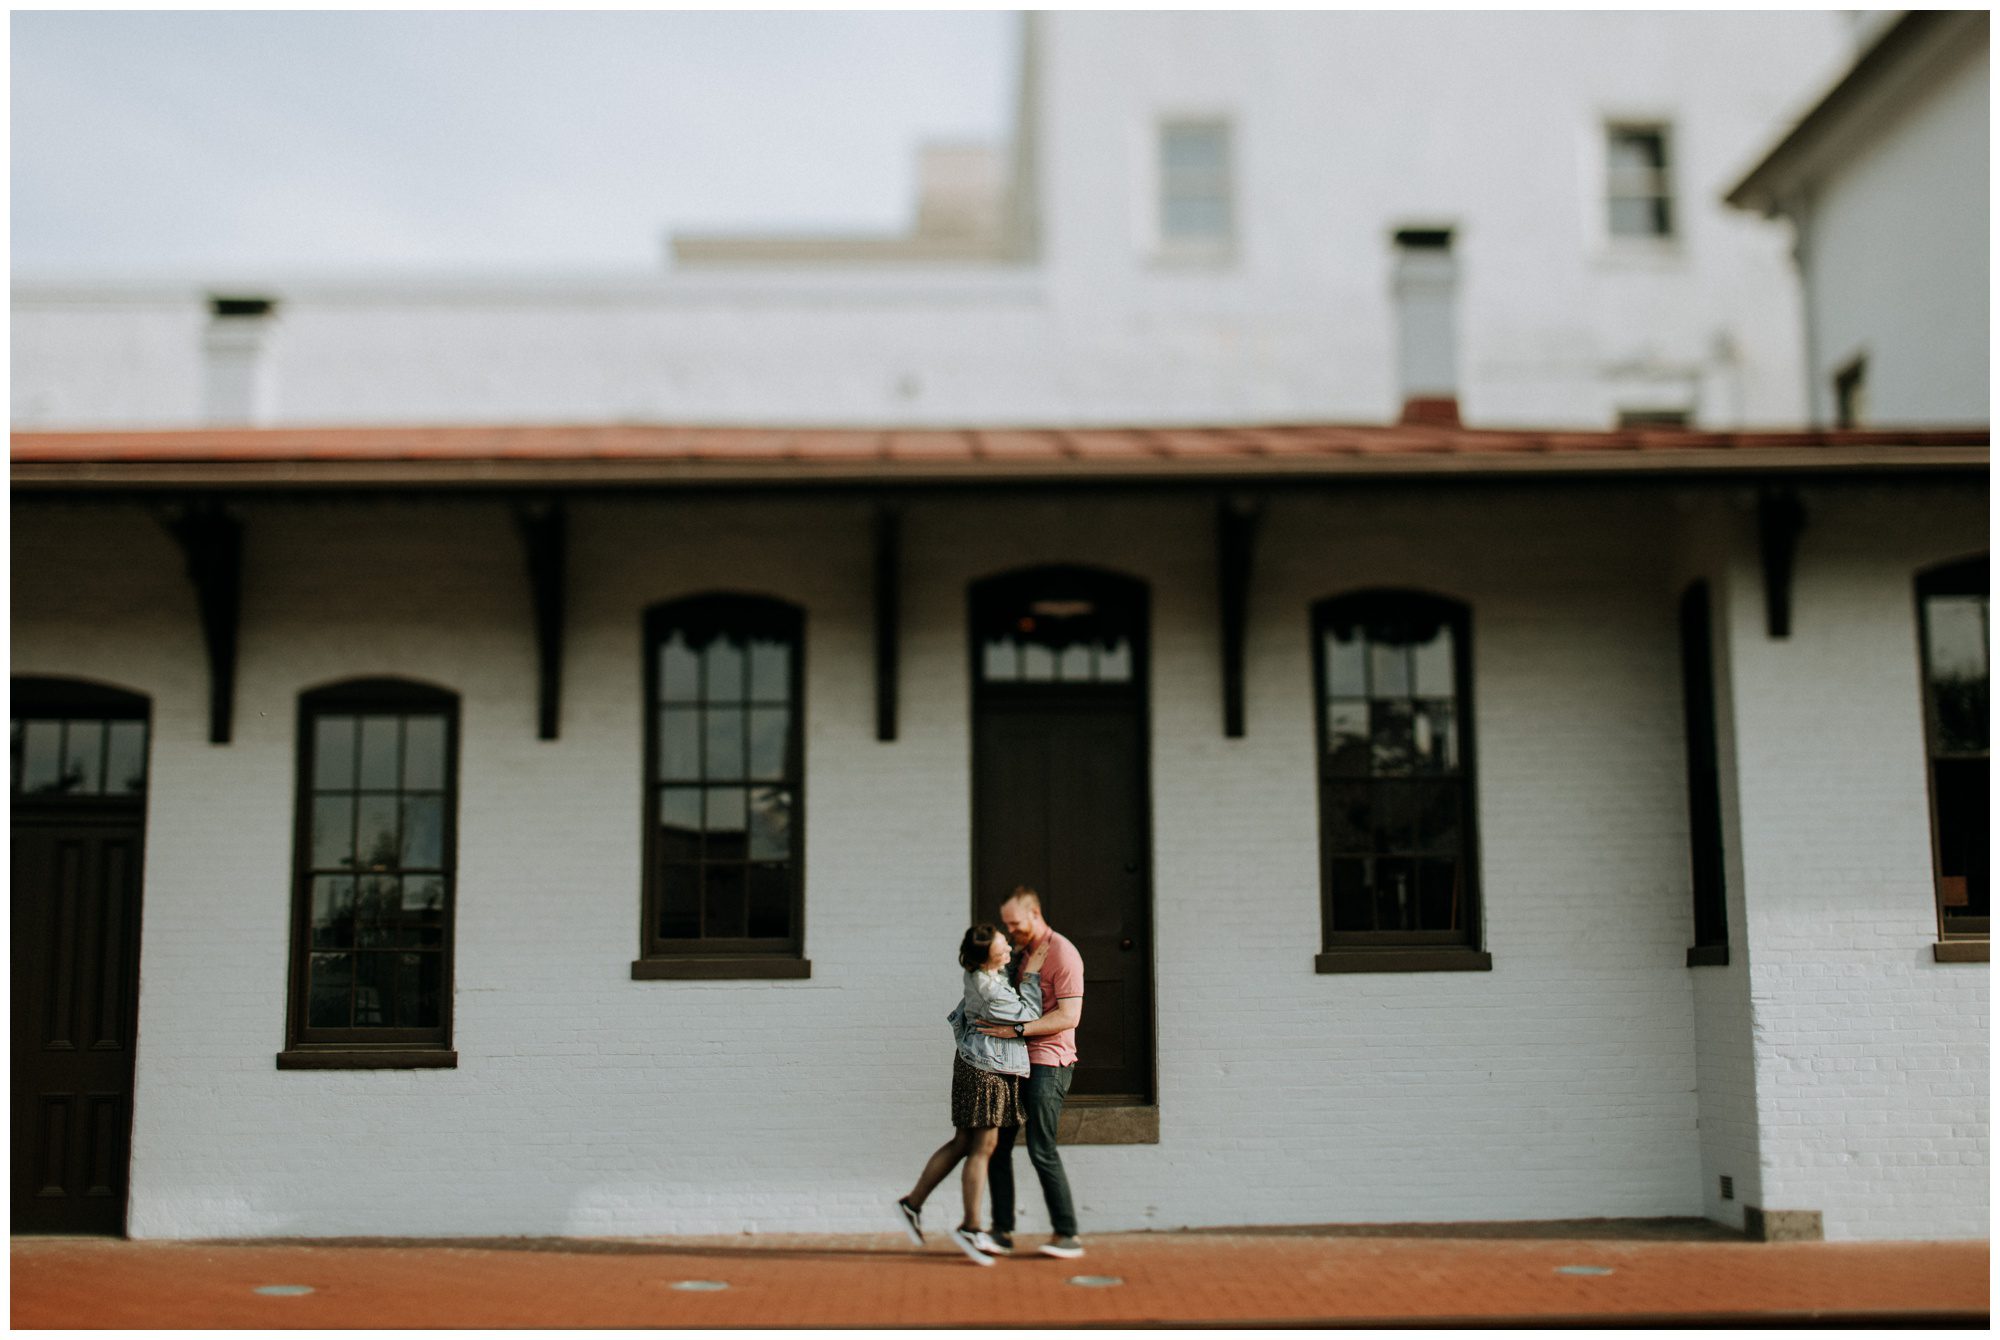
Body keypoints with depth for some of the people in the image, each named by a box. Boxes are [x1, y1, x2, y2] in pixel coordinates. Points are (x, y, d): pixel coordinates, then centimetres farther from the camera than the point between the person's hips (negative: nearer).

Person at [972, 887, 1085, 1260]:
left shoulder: (1062, 954, -12)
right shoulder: (1020, 952, 15)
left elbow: (1069, 1017, -19)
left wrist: (1016, 1030, -23)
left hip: (1048, 1064, -8)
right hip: (1015, 1062, 8)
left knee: (1041, 1149, -11)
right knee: (997, 1145, 3)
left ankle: (1068, 1235, -3)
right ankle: (1002, 1232, 7)